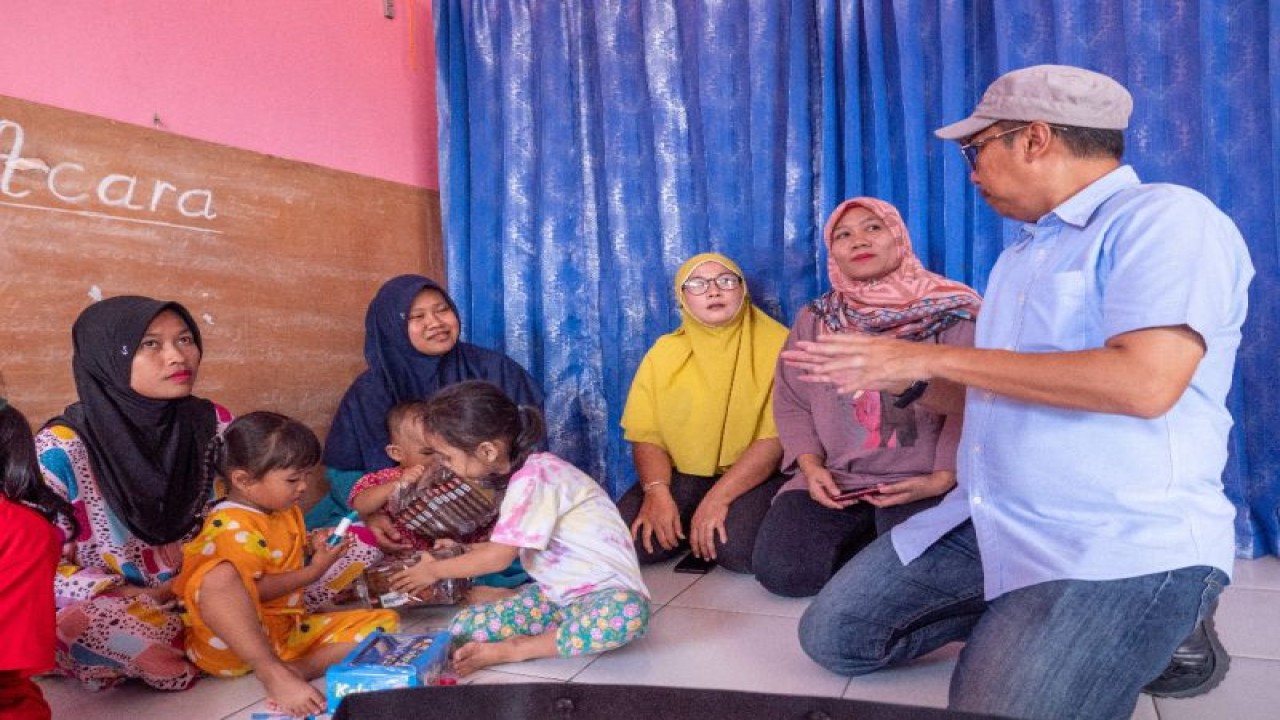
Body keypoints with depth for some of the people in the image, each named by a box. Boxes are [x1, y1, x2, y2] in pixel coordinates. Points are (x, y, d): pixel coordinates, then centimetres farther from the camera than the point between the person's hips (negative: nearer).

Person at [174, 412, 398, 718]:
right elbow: (247, 593, -22)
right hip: (232, 642, -8)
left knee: (385, 621, -5)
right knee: (219, 576, -40)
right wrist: (314, 571, -19)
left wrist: (311, 546, 4)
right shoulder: (232, 528, -16)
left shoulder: (285, 512, 10)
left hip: (290, 628, 8)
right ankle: (273, 673, -37)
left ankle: (297, 668, -24)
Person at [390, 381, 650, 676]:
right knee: (465, 626, -10)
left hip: (605, 591, -7)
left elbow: (499, 557, -16)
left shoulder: (532, 479, -21)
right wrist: (464, 551, 14)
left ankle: (515, 649, -26)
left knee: (627, 613, -44)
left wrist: (435, 569, -3)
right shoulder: (521, 474, 6)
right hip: (555, 592, 7)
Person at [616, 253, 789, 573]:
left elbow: (778, 437, -12)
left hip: (755, 477, -3)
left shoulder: (778, 345, -4)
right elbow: (646, 436, 3)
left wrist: (719, 497, -20)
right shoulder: (663, 353, 9)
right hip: (682, 477, 3)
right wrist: (656, 491, -18)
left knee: (737, 545, -32)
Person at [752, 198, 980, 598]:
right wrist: (811, 465, -8)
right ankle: (871, 538, 11)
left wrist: (941, 478, -18)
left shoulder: (949, 312, -2)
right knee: (781, 570, -16)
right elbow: (791, 404, 9)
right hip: (834, 480, 3)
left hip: (919, 482, -3)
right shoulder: (814, 319, 10)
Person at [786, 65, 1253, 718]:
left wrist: (931, 358, -19)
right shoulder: (1026, 248, 16)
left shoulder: (1165, 218, -12)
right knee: (831, 636, 3)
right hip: (985, 521, 8)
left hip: (1123, 544, -8)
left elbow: (1143, 383, -27)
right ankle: (1014, 624, 12)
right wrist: (889, 367, 13)